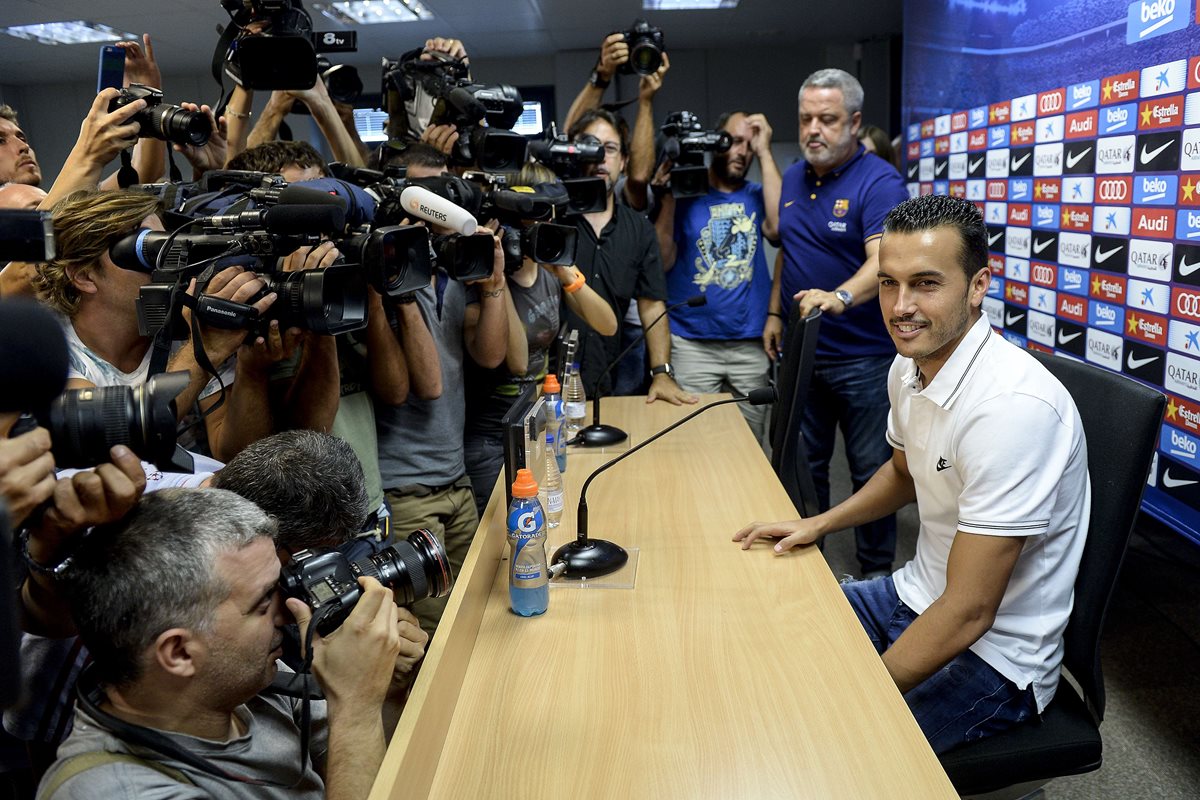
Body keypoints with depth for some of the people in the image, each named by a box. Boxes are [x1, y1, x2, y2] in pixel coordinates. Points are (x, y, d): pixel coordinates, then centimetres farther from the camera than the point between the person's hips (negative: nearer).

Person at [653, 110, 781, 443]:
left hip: (750, 344, 2)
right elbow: (663, 261, -3)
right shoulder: (686, 194, 5)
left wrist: (765, 153, -6)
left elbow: (779, 228, -12)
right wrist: (668, 195, -9)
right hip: (692, 344, -2)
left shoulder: (756, 196, 11)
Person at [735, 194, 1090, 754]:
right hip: (916, 597, 8)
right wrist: (818, 524, 7)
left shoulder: (1013, 406, -30)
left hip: (991, 657, -8)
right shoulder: (909, 366, -2)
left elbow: (968, 613, -27)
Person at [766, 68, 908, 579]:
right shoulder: (794, 178, 9)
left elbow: (882, 262, -28)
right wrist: (775, 312, 14)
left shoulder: (879, 182, -14)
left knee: (871, 472, 5)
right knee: (802, 465, 16)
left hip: (862, 358, -6)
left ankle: (877, 576, 21)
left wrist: (839, 298, -46)